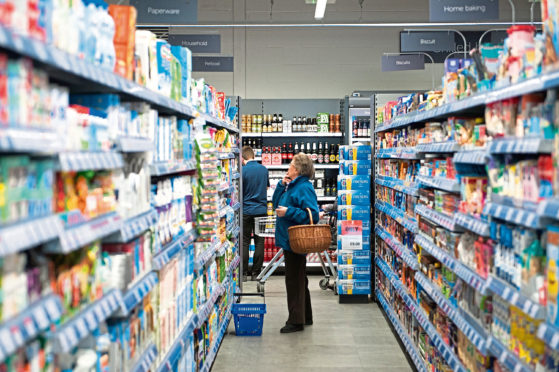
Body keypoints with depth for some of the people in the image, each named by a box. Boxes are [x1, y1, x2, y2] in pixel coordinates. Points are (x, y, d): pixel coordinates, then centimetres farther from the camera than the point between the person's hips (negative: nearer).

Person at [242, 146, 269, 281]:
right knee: (259, 242, 7)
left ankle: (243, 273, 6)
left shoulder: (243, 171, -11)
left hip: (246, 210, -3)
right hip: (261, 209, 3)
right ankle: (256, 273, 9)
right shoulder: (264, 169, 4)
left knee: (244, 242, 4)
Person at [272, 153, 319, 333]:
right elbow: (276, 204, 18)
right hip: (289, 239, 10)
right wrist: (282, 185, 6)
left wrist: (288, 212, -25)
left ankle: (296, 321, 9)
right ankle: (305, 317, 30)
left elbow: (312, 215, -24)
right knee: (299, 279, 18)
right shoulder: (291, 186, 13)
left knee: (294, 280, -1)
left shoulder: (304, 188, -17)